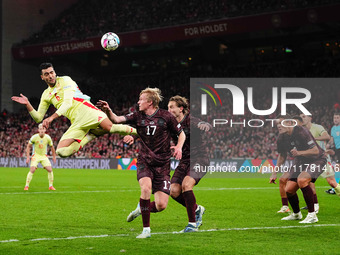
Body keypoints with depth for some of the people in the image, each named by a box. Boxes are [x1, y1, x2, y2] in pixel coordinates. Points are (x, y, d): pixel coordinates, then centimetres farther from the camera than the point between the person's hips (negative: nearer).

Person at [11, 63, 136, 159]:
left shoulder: (65, 80, 6)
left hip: (86, 111, -5)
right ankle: (93, 133, -6)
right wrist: (27, 104, 4)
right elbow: (38, 118, 20)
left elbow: (68, 102, -8)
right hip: (76, 123, 5)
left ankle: (137, 131, -11)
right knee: (62, 151, -18)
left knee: (110, 127, -33)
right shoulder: (46, 95, 21)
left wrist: (52, 117, -19)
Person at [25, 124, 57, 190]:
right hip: (36, 155, -2)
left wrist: (54, 156, 14)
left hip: (44, 156, 2)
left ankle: (51, 186, 5)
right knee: (32, 170, -19)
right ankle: (26, 186, -7)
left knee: (50, 170, -10)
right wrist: (28, 157, -8)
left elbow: (52, 147, 9)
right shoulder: (34, 137, -15)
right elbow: (28, 146, -3)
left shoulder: (48, 138, -8)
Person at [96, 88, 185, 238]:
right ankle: (146, 230, -18)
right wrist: (108, 111, -27)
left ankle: (141, 209, 29)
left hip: (162, 164, -1)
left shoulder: (166, 117, -3)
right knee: (146, 187, -30)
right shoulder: (137, 116, 3)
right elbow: (117, 120, -7)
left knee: (161, 205, -8)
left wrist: (179, 147, -12)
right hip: (144, 161, 1)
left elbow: (181, 134, 7)